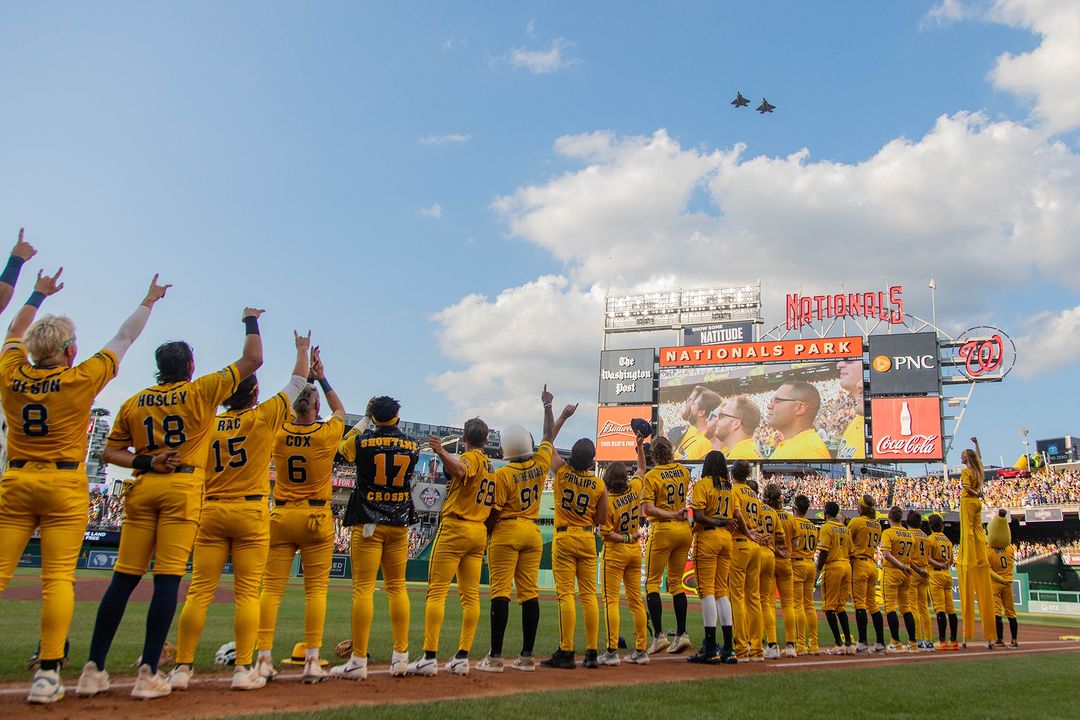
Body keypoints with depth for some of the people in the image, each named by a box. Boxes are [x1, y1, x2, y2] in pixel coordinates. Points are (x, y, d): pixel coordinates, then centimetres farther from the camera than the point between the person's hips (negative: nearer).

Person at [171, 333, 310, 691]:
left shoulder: (207, 424, 7)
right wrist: (302, 350, 24)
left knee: (199, 591, 4)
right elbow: (298, 381, 9)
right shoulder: (264, 416, -2)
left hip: (211, 512, 3)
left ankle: (182, 667, 5)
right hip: (251, 512, -3)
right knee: (247, 592, 1)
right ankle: (244, 669, 2)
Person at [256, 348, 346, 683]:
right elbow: (340, 410, 17)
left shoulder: (278, 432, -1)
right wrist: (321, 378, 22)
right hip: (316, 518, -2)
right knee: (316, 588, 1)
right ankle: (312, 660, -3)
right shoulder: (327, 433, -6)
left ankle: (264, 658, 0)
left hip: (281, 517, 2)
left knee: (272, 588, 4)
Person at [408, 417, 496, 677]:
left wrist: (442, 453, -45)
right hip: (480, 532, 8)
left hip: (455, 528, -8)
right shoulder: (490, 465, 19)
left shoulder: (470, 457, -6)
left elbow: (460, 471, -31)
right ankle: (462, 657, 6)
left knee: (437, 591, -7)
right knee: (471, 595, 5)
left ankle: (429, 657, -13)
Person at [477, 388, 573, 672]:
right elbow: (550, 435, 20)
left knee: (500, 592, -4)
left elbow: (493, 512, -10)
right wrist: (547, 405, 33)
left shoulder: (502, 474, -10)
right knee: (529, 592, 7)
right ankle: (527, 655, 11)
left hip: (506, 532, -5)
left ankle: (495, 656, -5)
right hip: (533, 533, 5)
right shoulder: (540, 464, 3)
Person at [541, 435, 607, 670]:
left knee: (565, 593, -3)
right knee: (589, 594, 6)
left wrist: (563, 417, 13)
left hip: (564, 538, -2)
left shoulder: (562, 472, -6)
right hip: (588, 539, 2)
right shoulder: (599, 485, -2)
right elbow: (602, 519, 3)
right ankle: (592, 652, 9)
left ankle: (566, 652, -5)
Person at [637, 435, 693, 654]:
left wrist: (671, 515, -15)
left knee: (652, 582, 2)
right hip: (685, 530, 6)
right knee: (676, 582, 13)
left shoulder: (651, 476, -8)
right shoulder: (683, 471, 8)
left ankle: (659, 635, -6)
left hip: (662, 530, -6)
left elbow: (647, 508, -17)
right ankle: (682, 634, 10)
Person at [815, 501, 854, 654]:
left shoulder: (826, 528, -7)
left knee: (829, 606, -2)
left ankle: (839, 644, -8)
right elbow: (851, 552, 15)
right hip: (847, 567, 7)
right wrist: (847, 565, 20)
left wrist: (818, 570, -7)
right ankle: (848, 643, 10)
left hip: (833, 567, -7)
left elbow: (824, 552, -15)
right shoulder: (845, 529, 16)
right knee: (841, 606, 14)